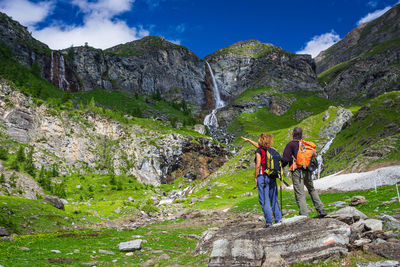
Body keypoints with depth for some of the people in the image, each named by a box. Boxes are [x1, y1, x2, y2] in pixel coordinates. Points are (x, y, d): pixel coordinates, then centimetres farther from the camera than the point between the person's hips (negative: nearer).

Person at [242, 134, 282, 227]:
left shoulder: (259, 151, -7)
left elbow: (258, 165, -14)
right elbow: (258, 145, 29)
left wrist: (255, 177, -3)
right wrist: (248, 140, 41)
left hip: (263, 176, -6)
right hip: (272, 177, 6)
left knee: (264, 200, -2)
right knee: (274, 199, 12)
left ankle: (269, 221, -4)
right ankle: (278, 219, 12)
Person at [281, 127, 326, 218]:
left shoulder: (291, 144, -5)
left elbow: (285, 159, -11)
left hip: (297, 172, -6)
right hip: (308, 171, 6)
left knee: (300, 195, -3)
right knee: (312, 190, 24)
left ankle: (305, 216, -7)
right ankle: (321, 210, 20)